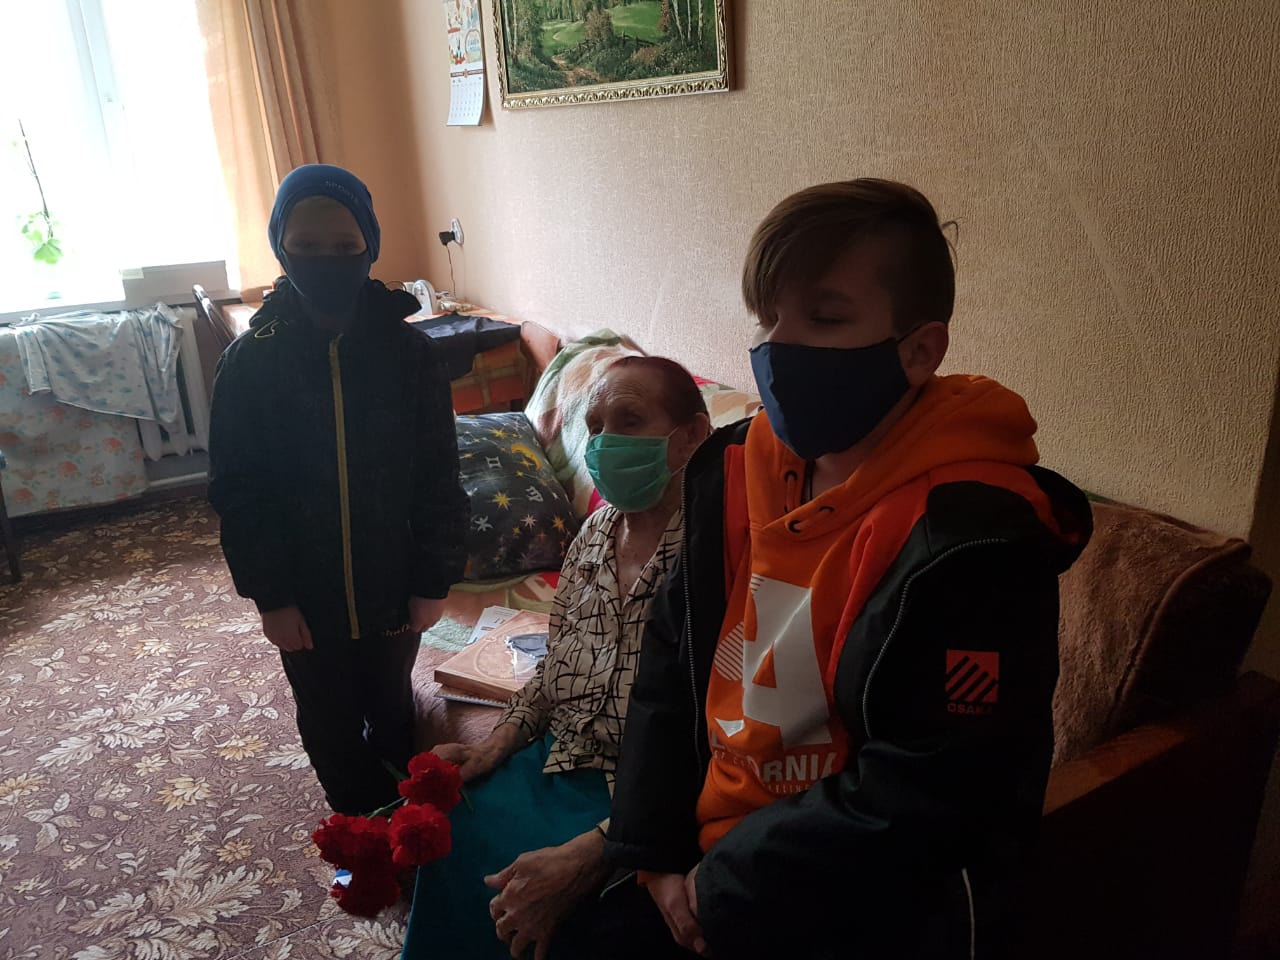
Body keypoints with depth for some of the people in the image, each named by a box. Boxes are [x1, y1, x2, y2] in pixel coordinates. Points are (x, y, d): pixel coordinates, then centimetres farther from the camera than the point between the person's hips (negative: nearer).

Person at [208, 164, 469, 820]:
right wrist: (270, 597, -8)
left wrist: (433, 582, -6)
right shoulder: (250, 362, -12)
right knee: (329, 724, 19)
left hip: (391, 586, 0)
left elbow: (438, 480, -7)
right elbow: (237, 493, -7)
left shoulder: (410, 354, -12)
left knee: (391, 709, 21)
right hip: (305, 596, 0)